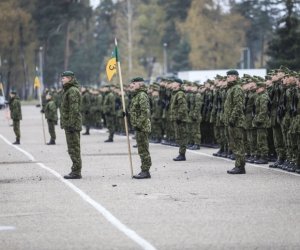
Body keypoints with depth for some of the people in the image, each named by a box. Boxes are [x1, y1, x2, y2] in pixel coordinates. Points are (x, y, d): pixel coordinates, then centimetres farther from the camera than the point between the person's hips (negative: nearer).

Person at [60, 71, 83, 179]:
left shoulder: (73, 91, -14)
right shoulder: (68, 90, 20)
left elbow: (74, 109, -21)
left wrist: (71, 124, -24)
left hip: (72, 124, -11)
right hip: (69, 124, 11)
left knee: (74, 149, -9)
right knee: (73, 149, 13)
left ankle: (76, 172, -8)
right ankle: (75, 171, 18)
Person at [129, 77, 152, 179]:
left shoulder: (142, 95, -15)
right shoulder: (137, 95, 18)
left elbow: (145, 112, -23)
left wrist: (138, 124, -24)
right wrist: (128, 114, 13)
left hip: (142, 127, -11)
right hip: (139, 127, 11)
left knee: (143, 150, -8)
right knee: (141, 150, 13)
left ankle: (145, 171, -6)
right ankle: (144, 171, 19)